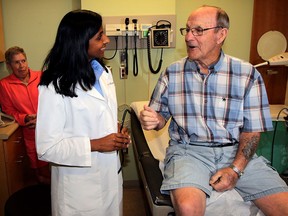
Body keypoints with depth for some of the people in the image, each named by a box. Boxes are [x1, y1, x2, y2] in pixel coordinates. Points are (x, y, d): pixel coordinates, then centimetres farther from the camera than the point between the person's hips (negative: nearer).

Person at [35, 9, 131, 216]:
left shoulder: (103, 73, 3)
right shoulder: (55, 87, -19)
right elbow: (46, 147, -18)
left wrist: (118, 132, -4)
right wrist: (94, 145, -24)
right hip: (80, 185, -6)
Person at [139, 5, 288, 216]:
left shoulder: (248, 74, -1)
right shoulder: (172, 73, 3)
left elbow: (252, 130, 2)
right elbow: (161, 115, 11)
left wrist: (236, 169, -10)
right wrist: (154, 120, -12)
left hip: (236, 152, 1)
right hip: (188, 151, 0)